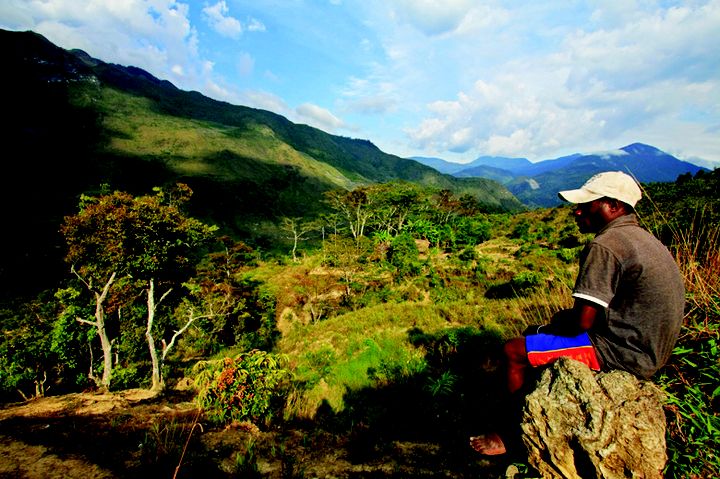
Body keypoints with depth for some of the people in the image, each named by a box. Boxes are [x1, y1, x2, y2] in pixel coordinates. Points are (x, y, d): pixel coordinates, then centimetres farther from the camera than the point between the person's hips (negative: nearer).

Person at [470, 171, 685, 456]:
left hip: (623, 350, -10)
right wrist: (562, 319, 11)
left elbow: (583, 320, -24)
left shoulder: (605, 246, -22)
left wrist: (558, 323, -3)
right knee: (534, 333, 19)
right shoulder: (639, 237, 11)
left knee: (514, 350, -6)